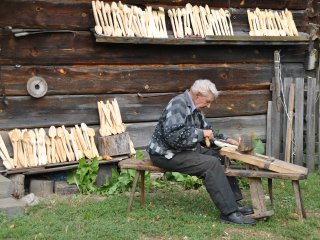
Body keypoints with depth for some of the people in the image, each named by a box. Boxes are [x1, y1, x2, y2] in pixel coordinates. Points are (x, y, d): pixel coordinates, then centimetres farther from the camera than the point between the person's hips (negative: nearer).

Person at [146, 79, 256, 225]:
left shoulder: (195, 108, 12)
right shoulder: (178, 105, -19)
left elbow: (207, 132, 21)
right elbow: (174, 137, -31)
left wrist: (226, 140, 5)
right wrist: (201, 133, -21)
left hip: (186, 150, 10)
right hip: (167, 154, -10)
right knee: (211, 164, -24)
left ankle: (233, 202, 2)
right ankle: (229, 212, -21)